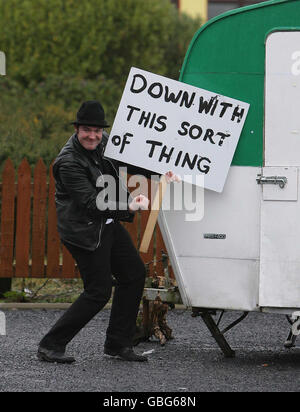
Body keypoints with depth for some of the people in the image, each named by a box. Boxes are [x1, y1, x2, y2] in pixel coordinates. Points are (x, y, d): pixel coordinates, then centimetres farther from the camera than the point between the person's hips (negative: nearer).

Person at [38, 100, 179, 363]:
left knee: (134, 273, 12)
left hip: (109, 225, 9)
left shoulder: (104, 144, 1)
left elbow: (129, 162, 19)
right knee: (98, 292, -9)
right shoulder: (69, 162, -23)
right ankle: (50, 345, -1)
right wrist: (129, 207, -38)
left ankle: (119, 343, 19)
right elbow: (91, 203, -29)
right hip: (84, 231, -9)